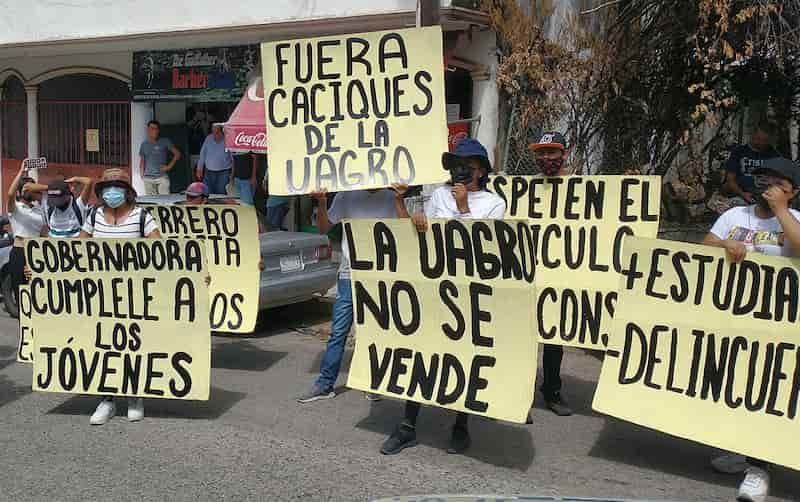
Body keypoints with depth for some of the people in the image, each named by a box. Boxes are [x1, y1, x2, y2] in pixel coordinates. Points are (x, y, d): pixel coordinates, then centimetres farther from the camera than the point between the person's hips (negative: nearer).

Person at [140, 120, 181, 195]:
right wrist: (142, 176, 7)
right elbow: (142, 161, 17)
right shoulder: (144, 144, 11)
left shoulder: (165, 142, 2)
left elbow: (177, 154, 4)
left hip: (162, 177, -2)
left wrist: (169, 166, -2)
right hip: (148, 178, 3)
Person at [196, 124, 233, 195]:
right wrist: (199, 169, 12)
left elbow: (234, 157, -8)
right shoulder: (208, 139, 1)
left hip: (223, 173, -3)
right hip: (209, 173, 3)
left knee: (221, 194, -4)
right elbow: (203, 154, 11)